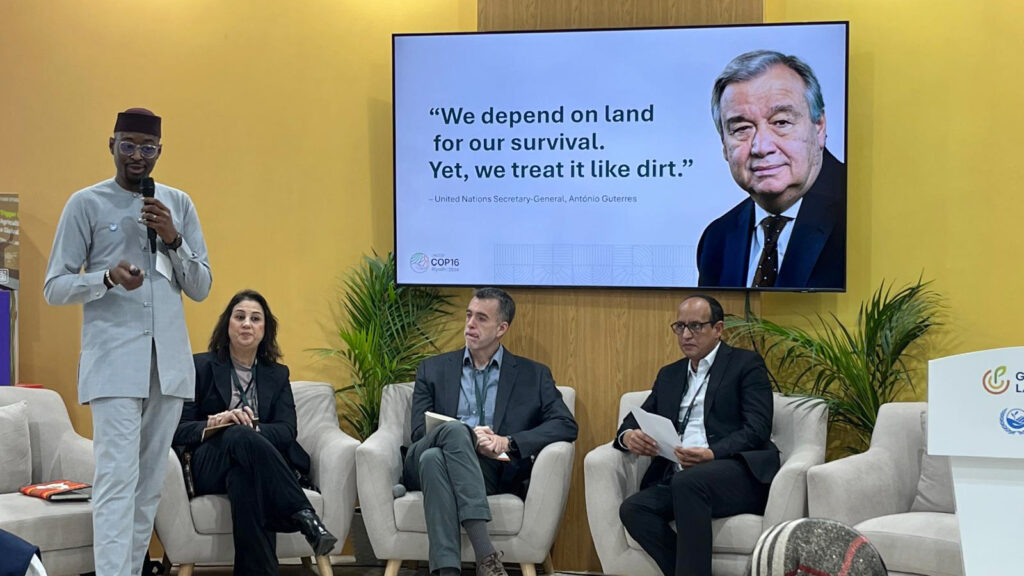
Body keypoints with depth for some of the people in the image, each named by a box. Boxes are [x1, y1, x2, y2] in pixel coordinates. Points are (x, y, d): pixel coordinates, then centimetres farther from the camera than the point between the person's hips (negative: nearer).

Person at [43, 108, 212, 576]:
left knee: (150, 482, 7)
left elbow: (201, 288, 12)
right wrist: (107, 277, -18)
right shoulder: (86, 204, 2)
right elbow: (54, 287, 1)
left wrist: (173, 240, -5)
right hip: (113, 361, -4)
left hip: (169, 360, 4)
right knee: (117, 477, -14)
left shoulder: (178, 204, 12)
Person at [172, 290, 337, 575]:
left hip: (251, 463, 1)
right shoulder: (201, 367, 11)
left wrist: (254, 429, -20)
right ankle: (304, 516, -46)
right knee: (241, 437, -38)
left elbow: (286, 431, 2)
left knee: (244, 478, -40)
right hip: (208, 464, -1)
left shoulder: (277, 374, 19)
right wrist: (214, 423, -20)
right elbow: (177, 430, 1)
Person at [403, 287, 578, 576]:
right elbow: (419, 431, 7)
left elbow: (566, 425, 3)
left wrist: (508, 442, -12)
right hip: (426, 462, 1)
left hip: (491, 472, -1)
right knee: (455, 429, -36)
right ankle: (484, 550, -47)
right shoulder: (433, 370, 19)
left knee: (435, 459, -37)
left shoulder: (533, 375, 16)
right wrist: (469, 438, -14)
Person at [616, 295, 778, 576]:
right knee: (633, 509, -25)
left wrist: (711, 454, -23)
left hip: (739, 476, -5)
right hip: (679, 480, 5)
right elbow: (636, 420, 22)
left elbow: (757, 429, -6)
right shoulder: (669, 375, 25)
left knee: (689, 482, -37)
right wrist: (628, 436, -5)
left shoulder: (746, 364, 7)